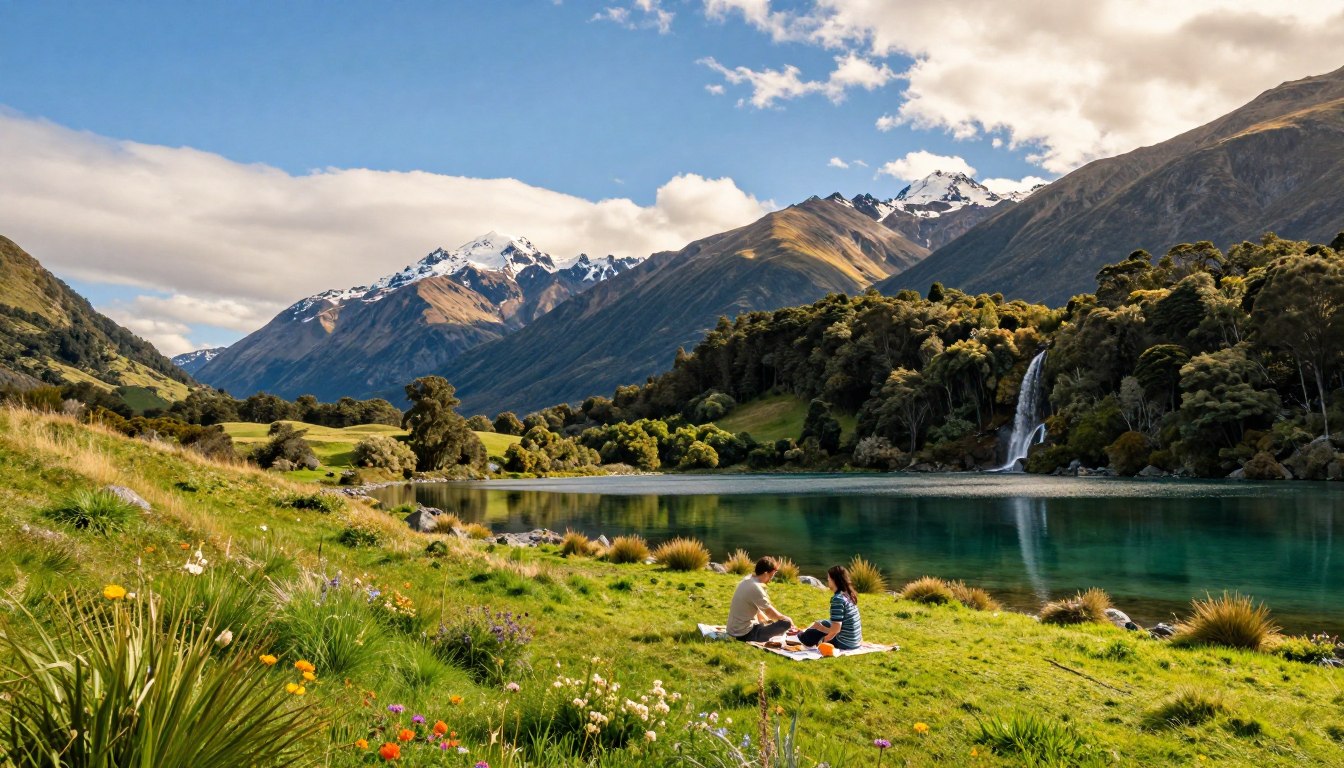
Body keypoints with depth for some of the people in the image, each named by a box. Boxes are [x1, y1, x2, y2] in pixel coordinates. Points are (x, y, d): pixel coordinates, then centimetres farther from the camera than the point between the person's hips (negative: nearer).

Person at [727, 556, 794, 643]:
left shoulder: (747, 580, 6)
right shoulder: (756, 588, -22)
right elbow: (770, 612, -11)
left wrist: (767, 620, 13)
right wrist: (787, 619, 5)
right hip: (744, 634, -10)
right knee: (786, 623, -15)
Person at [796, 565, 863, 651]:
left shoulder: (837, 599, -21)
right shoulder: (849, 595, 5)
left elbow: (836, 629, -24)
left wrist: (825, 640, -6)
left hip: (845, 644, -8)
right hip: (855, 642, 8)